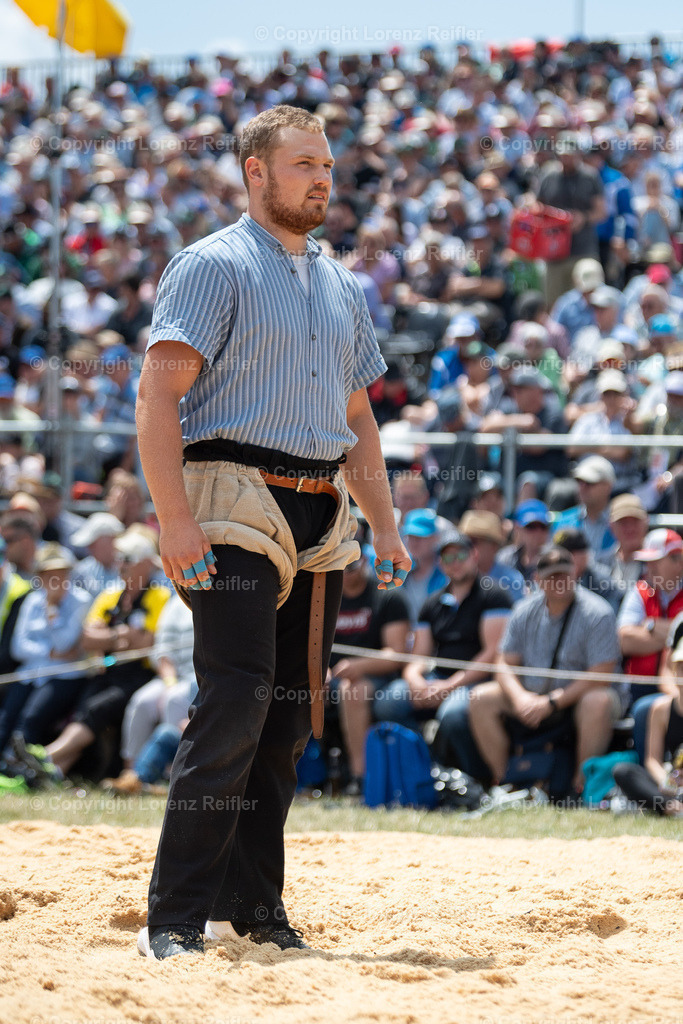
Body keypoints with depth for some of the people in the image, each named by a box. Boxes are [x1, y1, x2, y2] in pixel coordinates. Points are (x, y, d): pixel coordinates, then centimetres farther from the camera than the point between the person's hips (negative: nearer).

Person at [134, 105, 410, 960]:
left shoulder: (341, 289, 20)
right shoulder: (213, 267, -3)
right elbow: (158, 393, -11)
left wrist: (384, 526, 15)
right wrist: (176, 519, -21)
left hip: (323, 519, 7)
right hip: (238, 508, -7)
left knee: (291, 714, 6)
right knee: (235, 701, -16)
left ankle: (253, 904, 13)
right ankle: (175, 917, -15)